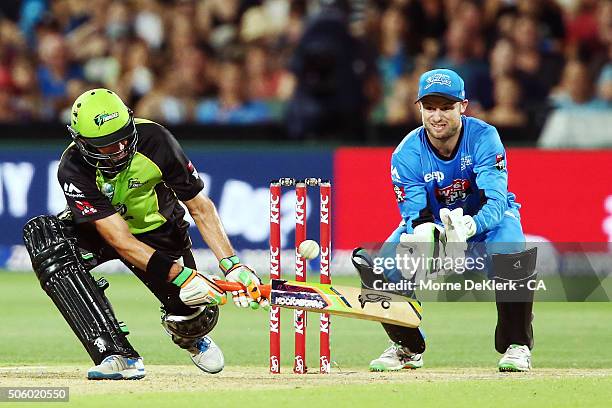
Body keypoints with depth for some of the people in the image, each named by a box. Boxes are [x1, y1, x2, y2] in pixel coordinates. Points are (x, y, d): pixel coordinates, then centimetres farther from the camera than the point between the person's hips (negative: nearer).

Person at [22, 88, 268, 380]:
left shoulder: (154, 140, -27)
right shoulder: (73, 170, -31)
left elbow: (199, 206, -17)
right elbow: (121, 241, -34)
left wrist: (232, 266, -28)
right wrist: (181, 276, -42)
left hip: (158, 232, 1)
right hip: (103, 231, -1)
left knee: (195, 320, -18)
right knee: (42, 235, -34)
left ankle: (188, 334, 29)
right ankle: (118, 355, -35)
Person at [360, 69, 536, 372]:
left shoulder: (484, 138, -26)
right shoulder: (407, 154, -20)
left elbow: (495, 200, -36)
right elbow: (416, 216, -24)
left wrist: (469, 227, -58)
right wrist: (424, 234, -50)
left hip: (485, 218, -2)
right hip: (433, 222, 2)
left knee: (510, 244, -37)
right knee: (385, 265, -22)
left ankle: (517, 345, -19)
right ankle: (407, 346, 8)